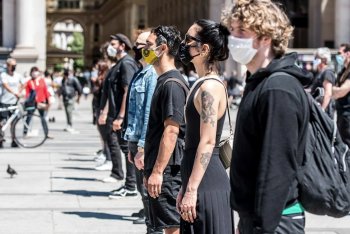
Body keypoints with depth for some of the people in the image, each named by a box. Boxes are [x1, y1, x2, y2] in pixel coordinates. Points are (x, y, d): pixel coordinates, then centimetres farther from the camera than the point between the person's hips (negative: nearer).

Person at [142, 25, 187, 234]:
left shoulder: (172, 84, -15)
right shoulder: (164, 81, 17)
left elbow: (171, 131, -21)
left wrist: (157, 171, -22)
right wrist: (150, 169, 22)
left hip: (167, 170, -10)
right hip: (160, 168, 10)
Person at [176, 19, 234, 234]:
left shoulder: (210, 86, -14)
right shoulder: (203, 84, 15)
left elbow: (207, 142, -20)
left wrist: (192, 190, -21)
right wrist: (186, 187, 20)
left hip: (207, 184, -9)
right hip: (201, 182, 9)